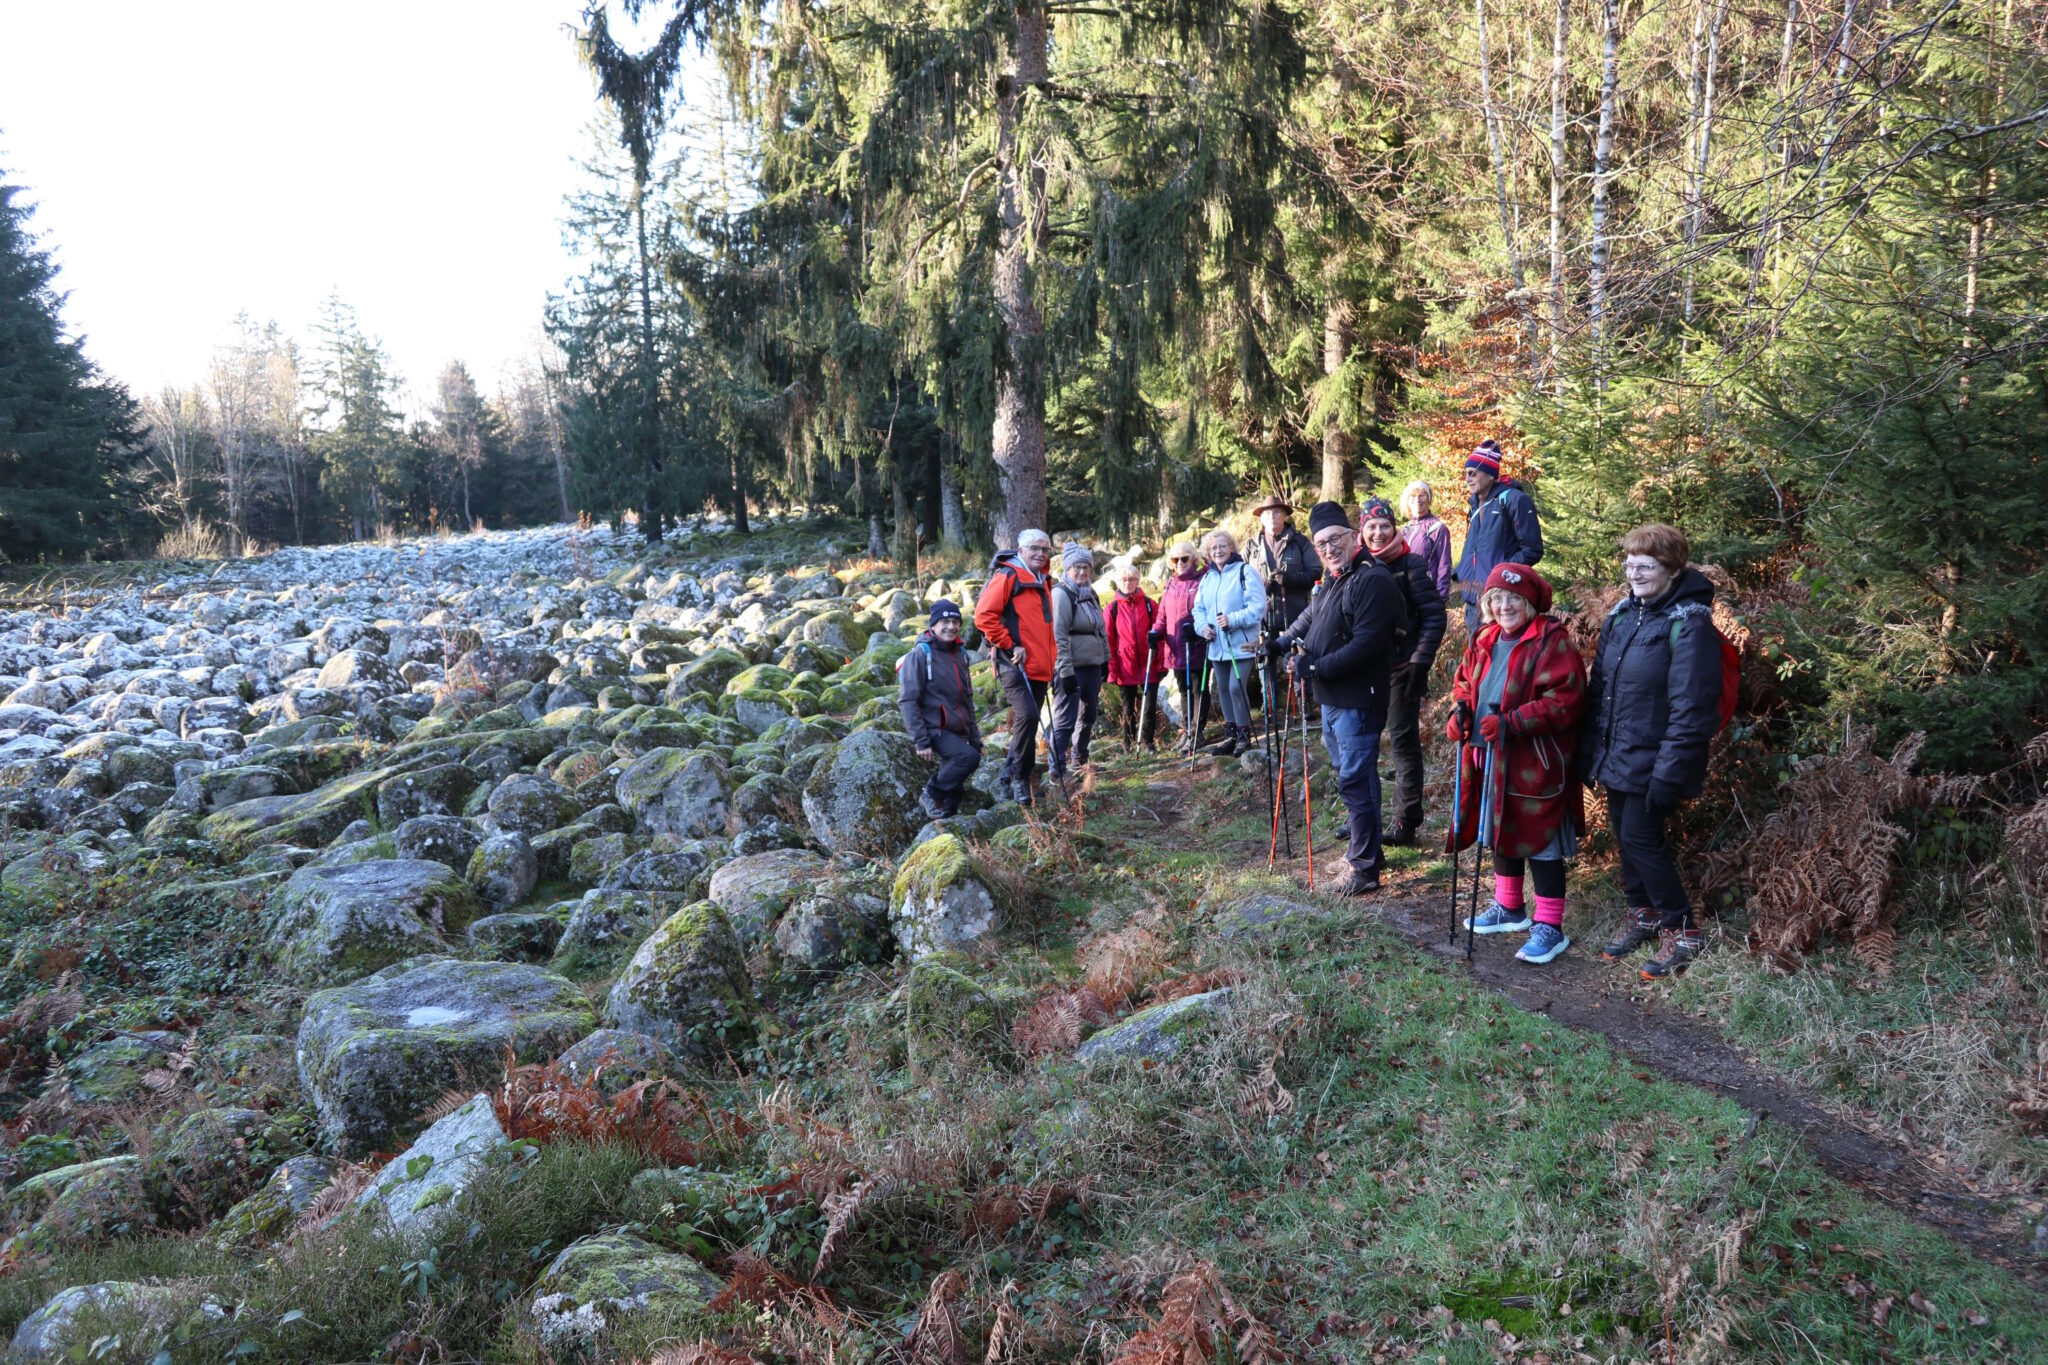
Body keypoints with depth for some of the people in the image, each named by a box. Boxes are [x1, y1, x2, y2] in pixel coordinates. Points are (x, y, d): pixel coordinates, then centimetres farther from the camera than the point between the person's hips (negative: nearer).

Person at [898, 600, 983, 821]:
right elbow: (907, 701, -14)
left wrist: (975, 738, 17)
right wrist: (921, 741, -20)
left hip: (958, 732, 7)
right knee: (969, 757, -28)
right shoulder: (921, 654, -9)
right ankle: (931, 795, -11)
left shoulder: (959, 654, 14)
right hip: (935, 730, -7)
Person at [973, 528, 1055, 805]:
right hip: (1015, 665, -9)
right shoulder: (1007, 577, -7)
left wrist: (1050, 663, 23)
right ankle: (1020, 778, -13)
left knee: (1028, 721, 10)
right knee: (1027, 714, -23)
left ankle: (1009, 777, 21)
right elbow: (984, 616, -15)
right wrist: (1009, 646, -15)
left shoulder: (1041, 583, 20)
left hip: (1039, 667, 9)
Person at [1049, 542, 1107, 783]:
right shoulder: (1061, 594, -12)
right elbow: (1059, 636, -18)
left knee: (1088, 716, 18)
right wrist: (1066, 671, -21)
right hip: (1072, 668, -9)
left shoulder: (1090, 593, 14)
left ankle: (1080, 758, 35)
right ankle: (1057, 769, -5)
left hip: (1092, 666, 9)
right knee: (1065, 719, -9)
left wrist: (1105, 658, 20)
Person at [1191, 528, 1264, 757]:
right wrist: (1202, 626, -3)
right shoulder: (1207, 578, 14)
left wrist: (1232, 620, -24)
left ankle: (1244, 735, 0)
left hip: (1242, 645, -7)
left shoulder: (1245, 572, -7)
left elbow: (1257, 608, -14)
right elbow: (1199, 608, 17)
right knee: (1223, 690, 11)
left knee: (1236, 687, -13)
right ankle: (1232, 735, 22)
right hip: (1217, 646, 7)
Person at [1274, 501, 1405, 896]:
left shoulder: (1372, 580, -18)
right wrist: (1283, 642, 8)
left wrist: (1317, 666, -21)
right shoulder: (1332, 579, 14)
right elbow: (1311, 616, 26)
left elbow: (1366, 644, -25)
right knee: (1350, 775, 21)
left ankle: (1366, 867, 2)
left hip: (1357, 702, -10)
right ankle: (1366, 845, 37)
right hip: (1332, 699, 10)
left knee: (1355, 782, -7)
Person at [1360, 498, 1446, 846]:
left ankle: (1406, 823, 8)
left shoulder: (1411, 564, -7)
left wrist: (1420, 663, -14)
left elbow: (1434, 616, -8)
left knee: (1403, 740, 1)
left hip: (1402, 667, -5)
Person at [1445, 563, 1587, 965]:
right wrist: (1460, 711, -1)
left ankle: (1550, 927, 12)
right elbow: (1466, 681, 20)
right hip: (1489, 757, 8)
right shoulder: (1484, 640, 9)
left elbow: (1564, 699, -21)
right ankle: (1509, 907, 38)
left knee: (1539, 840, 0)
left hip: (1534, 762, -8)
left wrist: (1510, 723, -26)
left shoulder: (1551, 640, -15)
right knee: (1502, 833, 20)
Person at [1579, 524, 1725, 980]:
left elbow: (1692, 709, -19)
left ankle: (1681, 931, 11)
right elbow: (1599, 687, 13)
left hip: (1651, 761, -7)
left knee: (1640, 837, -5)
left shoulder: (1689, 624, -16)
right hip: (1616, 754, 7)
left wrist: (1669, 773, -21)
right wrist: (1590, 752, 11)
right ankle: (1642, 915, 32)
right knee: (1624, 835, 14)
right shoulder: (1623, 615, 8)